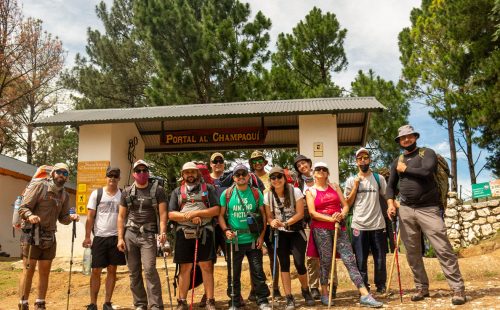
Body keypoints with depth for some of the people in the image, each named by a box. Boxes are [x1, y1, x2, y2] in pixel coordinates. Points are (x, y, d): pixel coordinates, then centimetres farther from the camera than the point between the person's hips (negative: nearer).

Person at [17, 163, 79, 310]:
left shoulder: (64, 195, 11)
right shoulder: (39, 186, -7)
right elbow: (23, 208, -12)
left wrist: (71, 217, -7)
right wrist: (30, 215, -32)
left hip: (50, 237, 6)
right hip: (32, 234, -6)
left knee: (45, 272, 11)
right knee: (29, 270, -4)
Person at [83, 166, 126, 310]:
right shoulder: (97, 194, 1)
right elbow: (90, 217, 0)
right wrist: (87, 237, -6)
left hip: (116, 237, 2)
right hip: (99, 237, -1)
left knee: (112, 270, 6)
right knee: (96, 271, 2)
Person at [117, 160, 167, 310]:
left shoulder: (157, 190, 2)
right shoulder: (127, 192, 10)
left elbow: (162, 213, -4)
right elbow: (121, 216, 11)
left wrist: (163, 232, -18)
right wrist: (120, 238, 3)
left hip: (148, 235, -3)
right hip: (130, 235, 4)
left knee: (150, 269, -13)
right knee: (134, 272, 8)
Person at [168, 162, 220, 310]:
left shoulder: (208, 188, 8)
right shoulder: (177, 191, 13)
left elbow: (216, 210, -2)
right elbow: (171, 214, 4)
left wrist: (196, 213, -12)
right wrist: (190, 218, -11)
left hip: (204, 232, -1)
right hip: (184, 234, 2)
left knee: (207, 267, -1)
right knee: (185, 268, 6)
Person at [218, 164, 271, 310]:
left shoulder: (256, 193, 3)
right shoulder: (227, 194, 1)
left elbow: (263, 214, 6)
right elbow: (221, 215, 4)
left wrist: (262, 235, -2)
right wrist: (226, 230, -13)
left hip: (253, 239, 0)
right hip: (234, 240, 0)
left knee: (258, 271, 5)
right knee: (233, 273, 9)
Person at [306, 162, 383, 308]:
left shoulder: (335, 186, 14)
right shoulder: (310, 191, 4)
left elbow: (345, 205, 10)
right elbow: (312, 213, -6)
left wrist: (342, 215, -12)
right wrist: (330, 219, -16)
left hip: (338, 227, 3)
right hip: (321, 229, -2)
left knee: (350, 260, -4)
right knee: (325, 261, 1)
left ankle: (365, 295, -8)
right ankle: (324, 294, 17)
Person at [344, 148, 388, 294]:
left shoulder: (379, 178, 8)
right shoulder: (351, 181, 6)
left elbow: (387, 197, 7)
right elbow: (348, 203, 3)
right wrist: (355, 186, -5)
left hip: (378, 224, 1)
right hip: (359, 225, 0)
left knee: (380, 258, 7)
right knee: (361, 259, 4)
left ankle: (381, 285, 22)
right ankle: (363, 287, 16)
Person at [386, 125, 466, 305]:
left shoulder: (427, 153, 1)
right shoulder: (397, 161, 15)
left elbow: (426, 171, -19)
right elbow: (391, 185, 16)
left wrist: (405, 169, -5)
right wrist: (390, 203, -2)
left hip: (428, 209, -4)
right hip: (405, 210, 5)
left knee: (443, 249, -8)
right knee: (412, 252, 8)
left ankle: (458, 289, -2)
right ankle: (422, 288, 18)